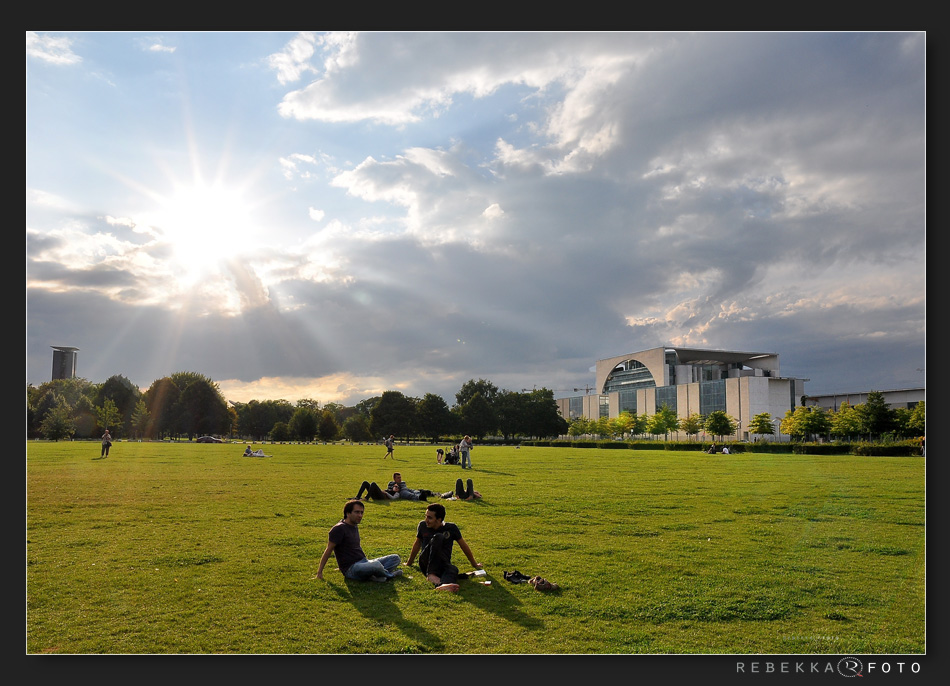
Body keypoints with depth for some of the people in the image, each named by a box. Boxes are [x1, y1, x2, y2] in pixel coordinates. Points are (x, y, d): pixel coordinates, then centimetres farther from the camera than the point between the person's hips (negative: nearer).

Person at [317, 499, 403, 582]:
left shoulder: (355, 526, 17)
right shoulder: (339, 529, -11)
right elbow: (329, 550, -10)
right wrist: (320, 571, -9)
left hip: (364, 563, 10)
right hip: (351, 569, -10)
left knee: (396, 558, 2)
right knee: (376, 565, -38)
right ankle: (389, 575, -5)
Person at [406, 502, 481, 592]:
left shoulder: (451, 528, 2)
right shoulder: (423, 525, 4)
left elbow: (463, 545, 13)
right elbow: (417, 544, 21)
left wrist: (474, 564, 23)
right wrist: (409, 563, 33)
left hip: (442, 565, 0)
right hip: (426, 564, 0)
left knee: (453, 569, -39)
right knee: (438, 537, -29)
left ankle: (442, 585, -74)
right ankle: (431, 574, -40)